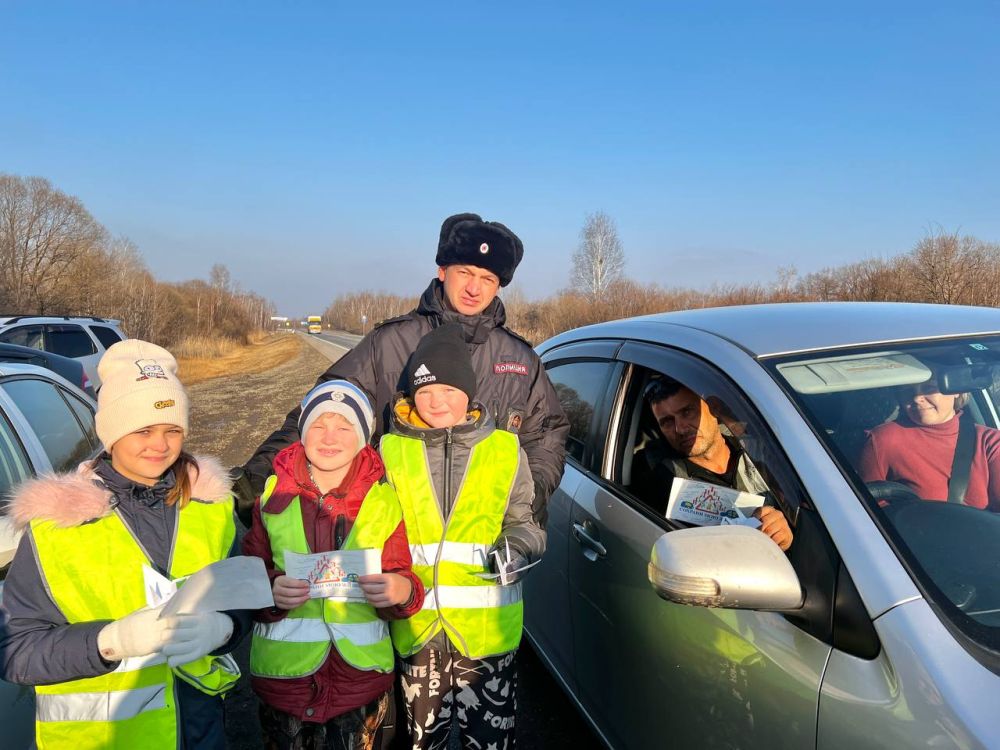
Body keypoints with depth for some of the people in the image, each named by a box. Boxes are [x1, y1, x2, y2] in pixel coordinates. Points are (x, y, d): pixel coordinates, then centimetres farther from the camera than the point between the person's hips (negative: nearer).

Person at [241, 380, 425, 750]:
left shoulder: (383, 500, -4)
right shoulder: (273, 492, -4)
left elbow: (402, 579, -2)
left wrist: (401, 591, -24)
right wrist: (271, 590, -21)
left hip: (360, 677, 0)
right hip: (283, 675, 1)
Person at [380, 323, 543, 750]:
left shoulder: (505, 450, 1)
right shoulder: (391, 451, 1)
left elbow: (524, 521, 8)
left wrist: (518, 546, -13)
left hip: (487, 628, -1)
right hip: (416, 626, 1)